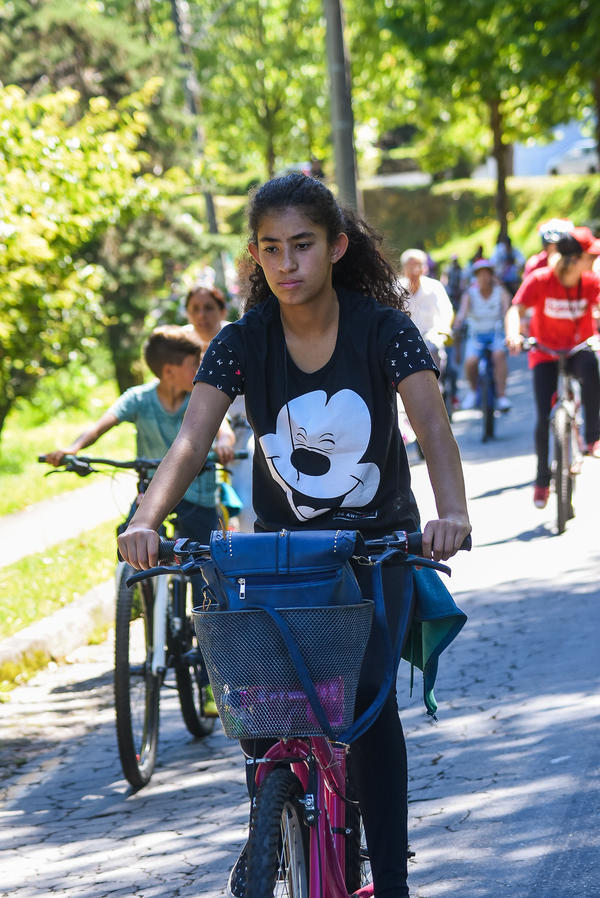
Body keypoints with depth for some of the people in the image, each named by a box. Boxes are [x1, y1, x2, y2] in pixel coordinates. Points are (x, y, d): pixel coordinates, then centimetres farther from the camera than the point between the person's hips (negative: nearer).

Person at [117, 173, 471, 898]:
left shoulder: (382, 327, -15)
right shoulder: (242, 342, -11)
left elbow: (432, 424, -26)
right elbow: (191, 439, -22)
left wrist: (451, 513, -45)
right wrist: (145, 520, -40)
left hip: (378, 540, -2)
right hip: (283, 540, 2)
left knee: (370, 693, -17)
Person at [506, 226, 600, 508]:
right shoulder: (540, 280, -17)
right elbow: (516, 310, -23)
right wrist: (513, 335, -44)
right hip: (545, 352, -1)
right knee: (544, 417, -9)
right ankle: (542, 480, 12)